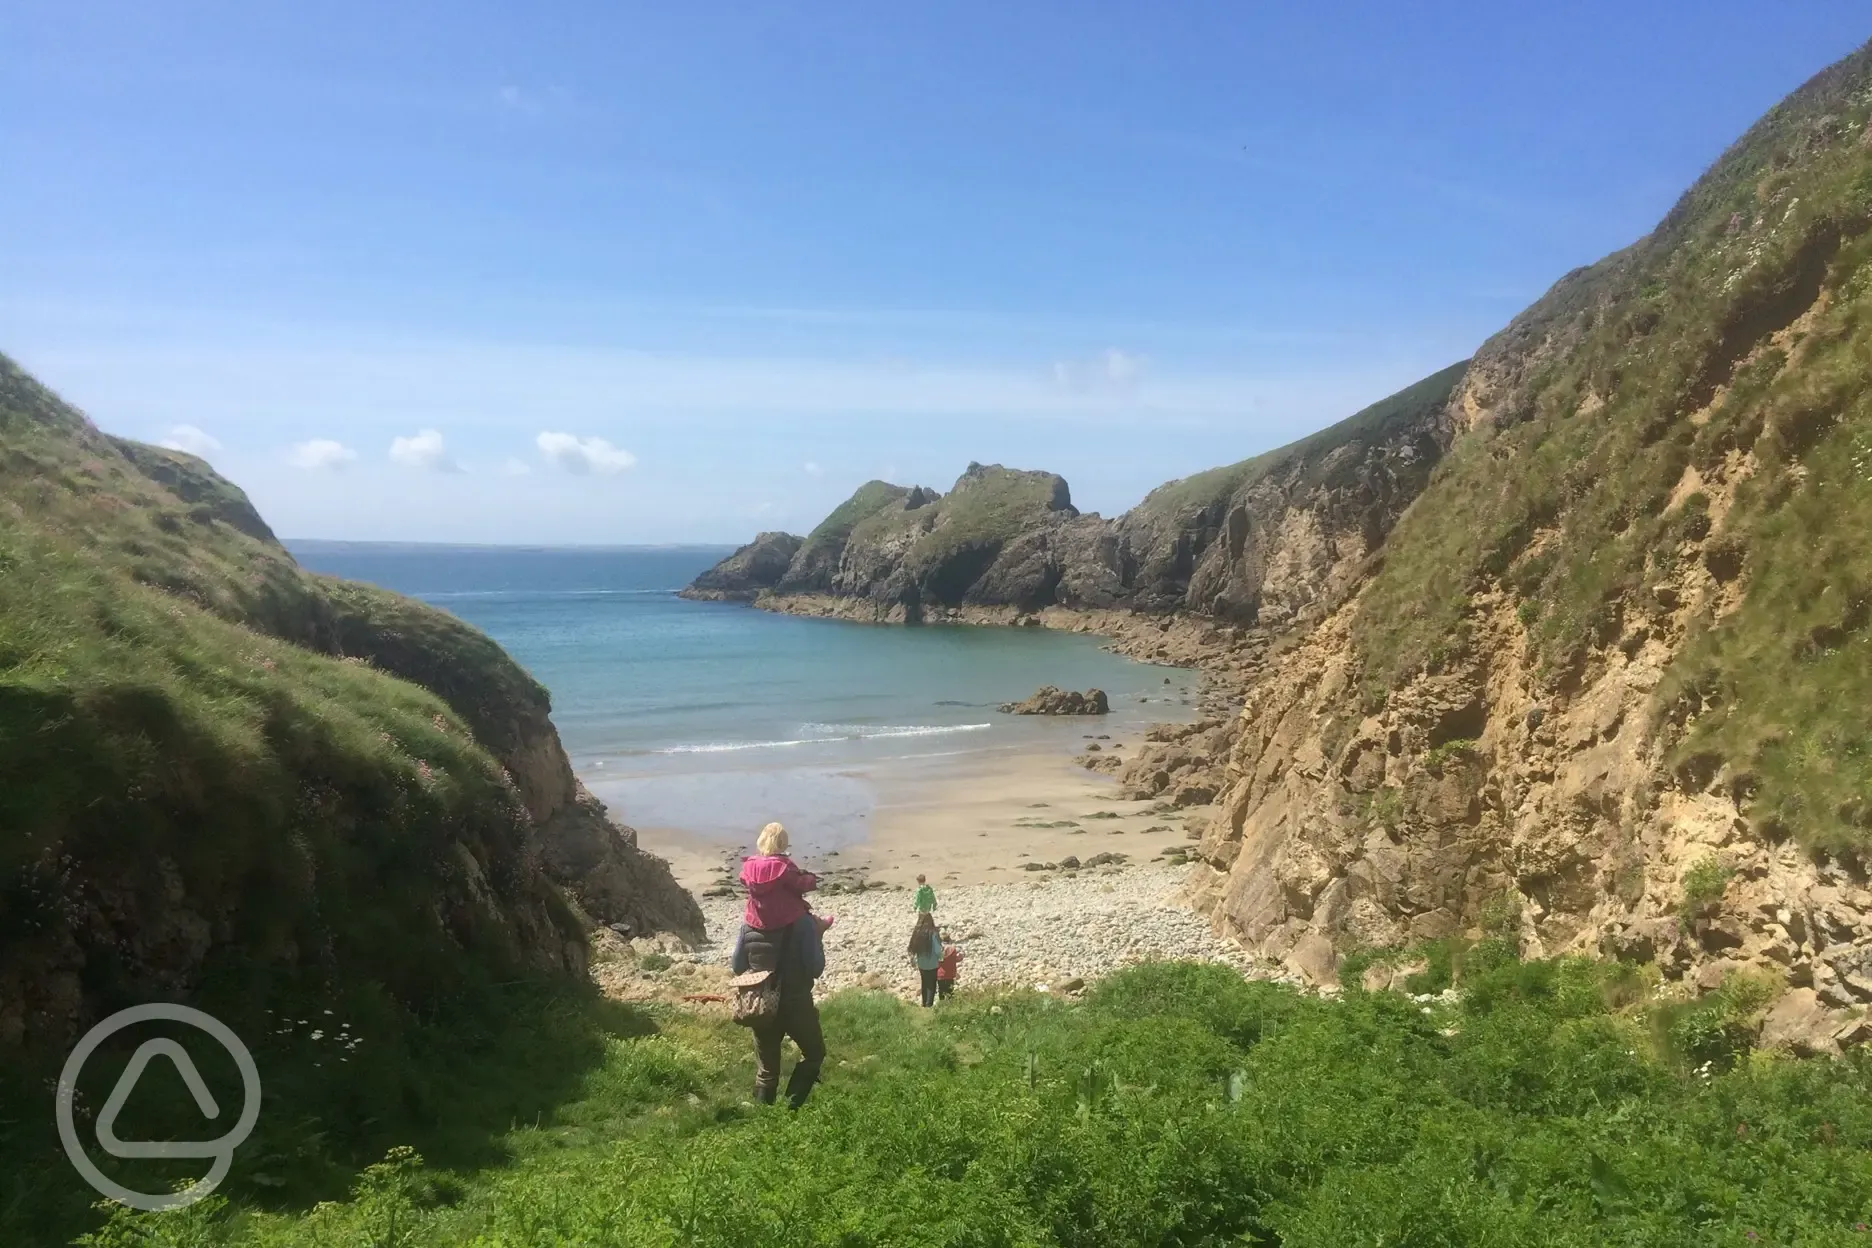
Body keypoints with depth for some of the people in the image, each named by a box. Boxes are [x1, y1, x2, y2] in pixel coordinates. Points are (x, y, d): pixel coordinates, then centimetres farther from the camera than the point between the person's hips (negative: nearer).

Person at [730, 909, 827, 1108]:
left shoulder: (749, 923, -3)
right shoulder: (803, 922, -16)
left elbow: (737, 967, 4)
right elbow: (815, 969, -15)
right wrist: (817, 939, -1)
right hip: (795, 1003, -3)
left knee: (766, 1068, 15)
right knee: (814, 1053, 19)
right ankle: (791, 1107, 5)